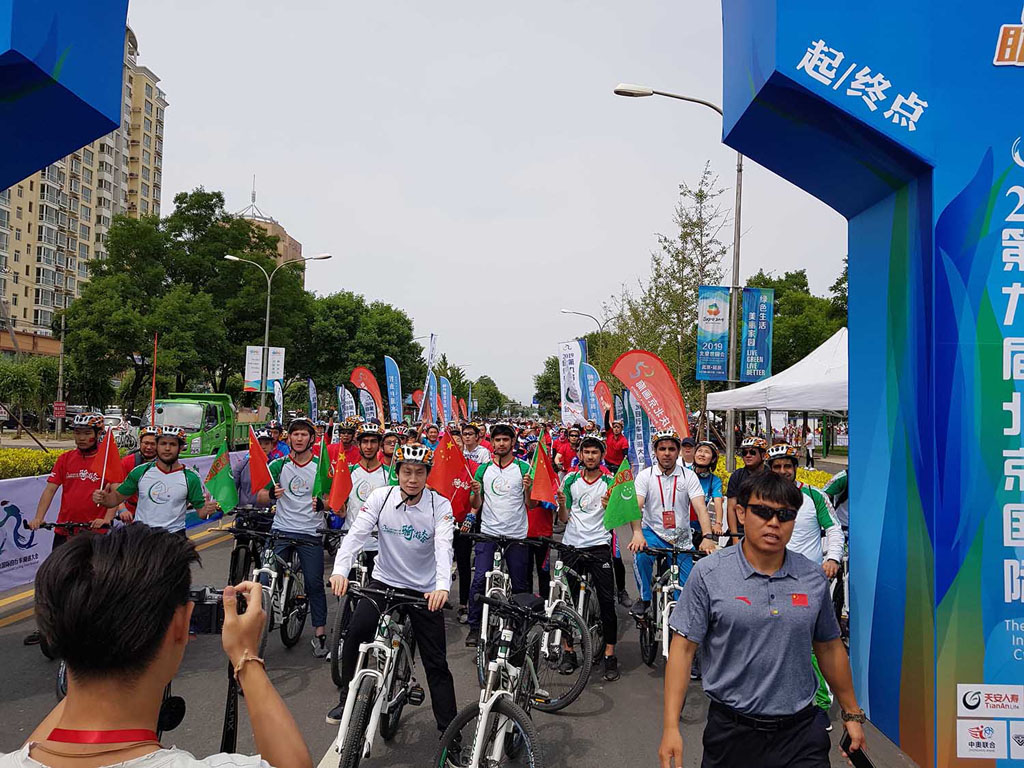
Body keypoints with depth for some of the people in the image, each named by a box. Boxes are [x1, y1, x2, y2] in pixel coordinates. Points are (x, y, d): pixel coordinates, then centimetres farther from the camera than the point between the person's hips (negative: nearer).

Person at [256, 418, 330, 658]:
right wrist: (271, 494, -16)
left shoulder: (321, 466, 0)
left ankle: (320, 633, 10)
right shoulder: (278, 465, 4)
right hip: (281, 530, 1)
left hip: (311, 534, -1)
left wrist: (323, 503, -19)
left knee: (314, 583, 1)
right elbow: (261, 498, 7)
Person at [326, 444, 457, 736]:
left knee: (436, 663, 1)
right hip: (384, 581, 2)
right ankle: (347, 700, 9)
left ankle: (449, 730, 14)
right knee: (355, 634, -16)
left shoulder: (440, 505, -15)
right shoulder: (380, 497, -10)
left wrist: (442, 586, -44)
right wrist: (340, 570, -36)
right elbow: (357, 534, -18)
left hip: (425, 590, -1)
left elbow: (444, 547, -27)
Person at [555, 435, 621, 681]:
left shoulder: (610, 482, 3)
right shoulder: (570, 479, 8)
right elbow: (564, 518, 9)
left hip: (599, 545, -2)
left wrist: (608, 506, -21)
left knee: (607, 600, -6)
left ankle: (610, 655, 3)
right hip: (572, 544, 2)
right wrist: (561, 503, -12)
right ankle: (569, 652, 18)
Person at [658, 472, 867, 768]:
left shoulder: (813, 577, 1)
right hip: (732, 731, -2)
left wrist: (852, 714, 17)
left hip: (801, 731, 2)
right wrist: (671, 727, -14)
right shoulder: (708, 574, -10)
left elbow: (829, 647, 12)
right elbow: (683, 647, -10)